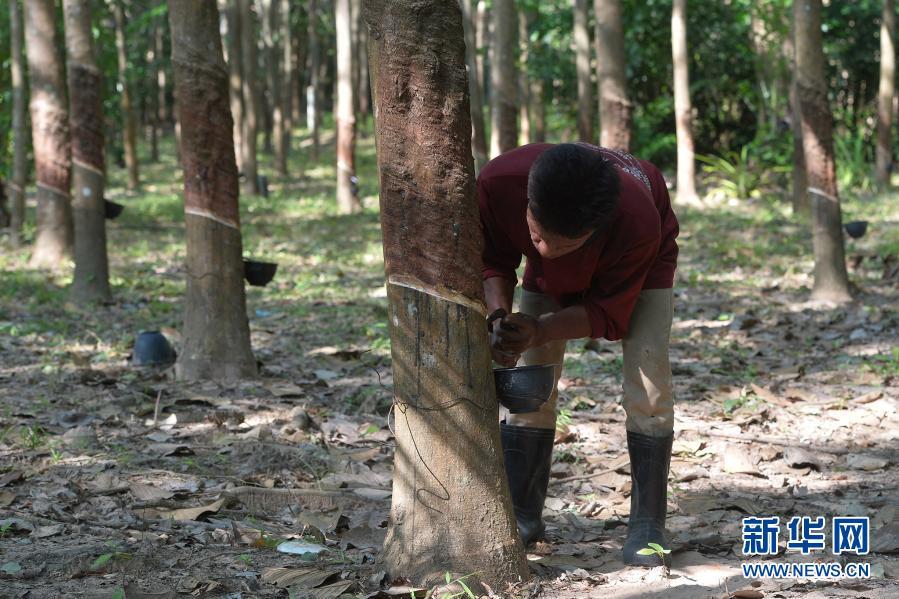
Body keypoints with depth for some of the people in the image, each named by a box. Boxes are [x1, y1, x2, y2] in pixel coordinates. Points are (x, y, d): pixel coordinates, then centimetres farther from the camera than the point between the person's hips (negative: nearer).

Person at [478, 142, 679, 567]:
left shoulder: (637, 221, -46)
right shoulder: (498, 182, -41)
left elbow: (609, 315, -31)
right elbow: (493, 259, -20)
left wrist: (539, 331, -46)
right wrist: (499, 317, -38)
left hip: (639, 268, -3)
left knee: (649, 380, -19)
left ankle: (647, 525, -11)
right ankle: (522, 516, 7)